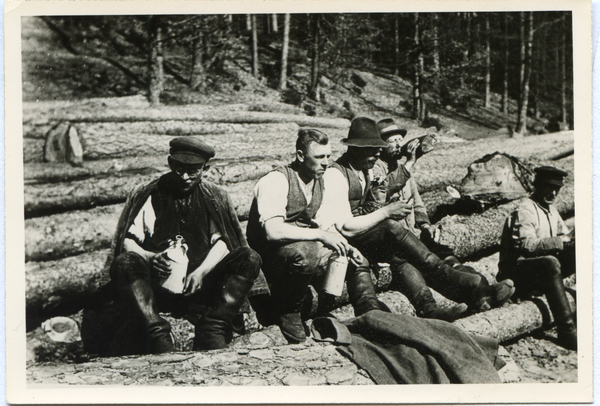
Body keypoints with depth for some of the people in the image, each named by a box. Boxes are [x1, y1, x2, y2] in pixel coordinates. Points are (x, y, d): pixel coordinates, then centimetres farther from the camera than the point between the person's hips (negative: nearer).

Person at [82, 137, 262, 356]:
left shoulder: (214, 197, 14)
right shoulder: (146, 195, 12)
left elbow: (222, 242, 4)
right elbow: (128, 241, 4)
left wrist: (201, 271, -15)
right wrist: (151, 258, -17)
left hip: (200, 286, 1)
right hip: (156, 286, -1)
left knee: (250, 259, -21)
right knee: (123, 263, -31)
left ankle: (213, 331, -34)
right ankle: (159, 336, -43)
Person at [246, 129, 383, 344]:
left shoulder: (321, 182, 8)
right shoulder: (275, 181, -17)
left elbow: (330, 227, 8)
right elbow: (273, 231, -30)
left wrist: (338, 244, -14)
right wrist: (320, 234, -31)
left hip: (309, 250, 8)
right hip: (271, 257, -8)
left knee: (356, 260, -1)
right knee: (306, 252, -36)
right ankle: (284, 311, -14)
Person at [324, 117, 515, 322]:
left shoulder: (364, 170, 16)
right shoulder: (336, 174, -14)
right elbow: (345, 227, -21)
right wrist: (386, 213, -19)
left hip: (367, 234, 8)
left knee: (398, 255, -25)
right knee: (392, 228, -31)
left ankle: (428, 307, -47)